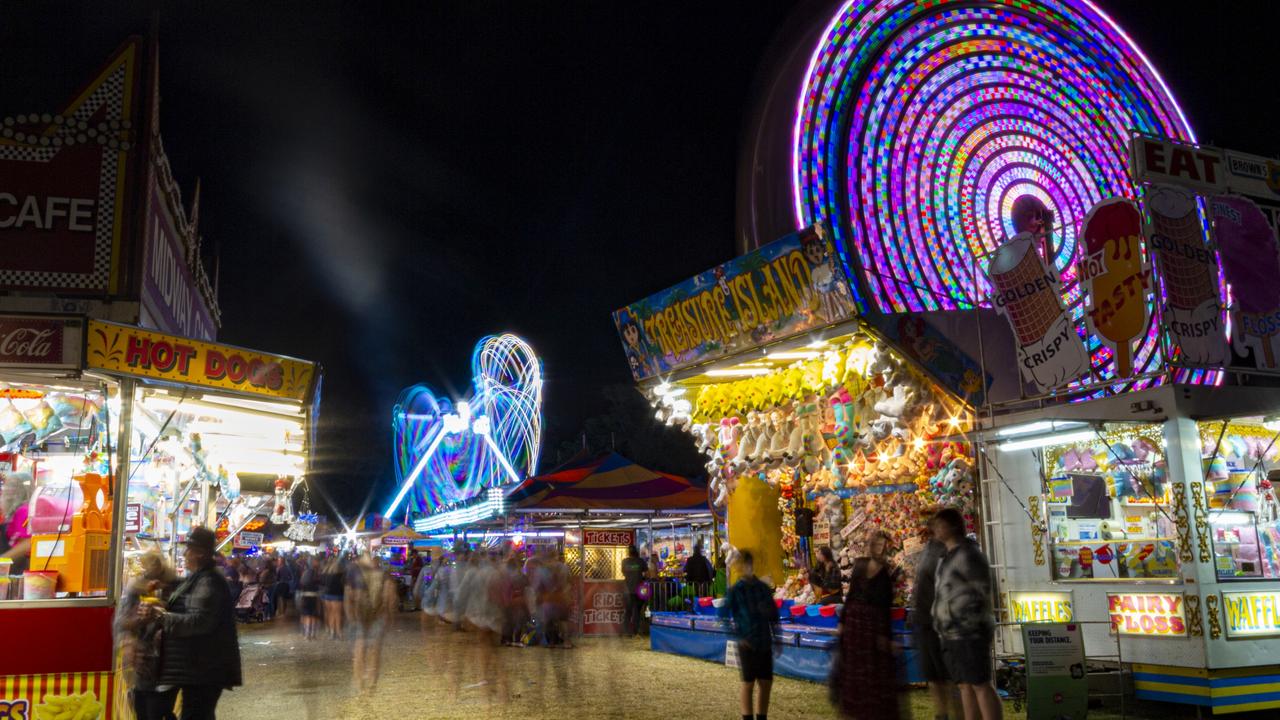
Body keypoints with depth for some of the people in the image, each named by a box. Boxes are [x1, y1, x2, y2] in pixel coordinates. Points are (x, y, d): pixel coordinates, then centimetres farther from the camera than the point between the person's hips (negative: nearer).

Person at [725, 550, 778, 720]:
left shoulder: (763, 588, 3)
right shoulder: (736, 590, -8)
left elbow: (773, 614, 11)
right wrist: (738, 637, -14)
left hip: (765, 643, 4)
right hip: (747, 644, -4)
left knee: (766, 683, 9)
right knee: (749, 683, 4)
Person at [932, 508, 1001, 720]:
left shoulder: (969, 554, -11)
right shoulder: (948, 557, 17)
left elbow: (982, 594, -12)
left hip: (970, 632, -9)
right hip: (953, 634, 9)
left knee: (980, 685, -7)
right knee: (965, 686, 9)